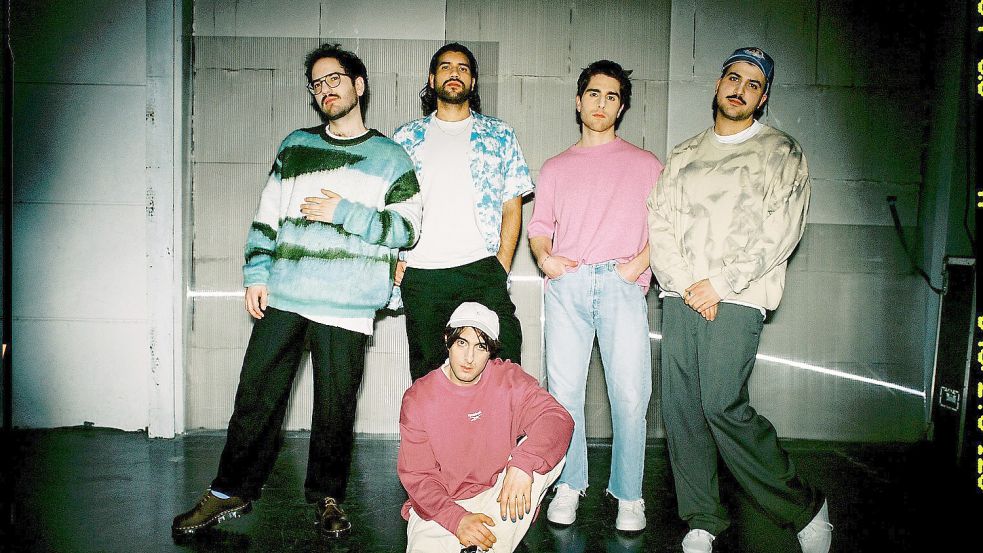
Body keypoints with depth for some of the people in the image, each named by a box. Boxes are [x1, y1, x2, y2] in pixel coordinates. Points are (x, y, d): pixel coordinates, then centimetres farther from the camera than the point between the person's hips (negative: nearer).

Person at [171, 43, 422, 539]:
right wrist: (256, 276, 5)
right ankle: (232, 492, 20)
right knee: (257, 393, 5)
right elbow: (267, 217, 14)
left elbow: (407, 228, -2)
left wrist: (343, 211, -10)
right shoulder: (295, 145, 16)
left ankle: (326, 496, 22)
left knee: (335, 405, 3)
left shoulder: (390, 157, 7)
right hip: (282, 295, 3)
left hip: (346, 306, -2)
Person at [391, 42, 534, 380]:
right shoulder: (407, 137, 14)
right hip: (420, 276, 1)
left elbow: (512, 207, 7)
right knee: (427, 377, 7)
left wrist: (501, 267, -4)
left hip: (481, 269, -1)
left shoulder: (500, 134, 11)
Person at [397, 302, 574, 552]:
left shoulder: (508, 379, -6)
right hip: (439, 508, -1)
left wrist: (521, 464, -36)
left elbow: (557, 417, -19)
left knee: (542, 451, -22)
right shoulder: (418, 398, -7)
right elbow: (416, 476, -8)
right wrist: (457, 518, -23)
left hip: (496, 498, 2)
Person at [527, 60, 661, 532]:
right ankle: (569, 486, 13)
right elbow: (538, 225, 20)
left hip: (622, 285, -2)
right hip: (566, 285, 2)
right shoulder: (555, 168, 23)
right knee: (563, 391, 0)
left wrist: (641, 261, -6)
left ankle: (628, 494, 6)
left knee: (630, 394, -7)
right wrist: (544, 256, -1)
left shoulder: (644, 164, 17)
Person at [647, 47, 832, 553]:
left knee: (722, 404, -14)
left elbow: (780, 232, -4)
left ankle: (805, 507, 6)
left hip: (737, 298, -4)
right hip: (680, 297, 5)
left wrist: (720, 284, -11)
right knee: (680, 406, 0)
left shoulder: (782, 154, 7)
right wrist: (686, 283, -5)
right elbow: (659, 223, 10)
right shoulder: (683, 155, 19)